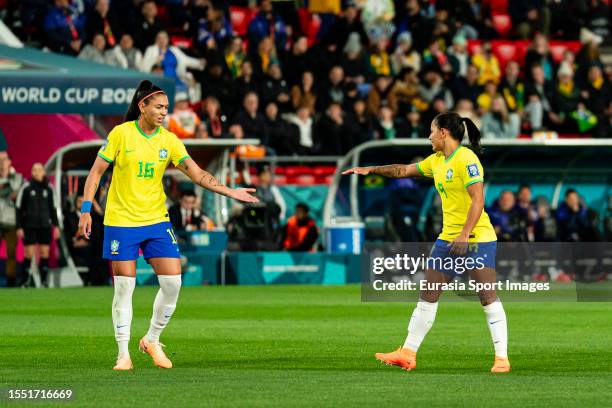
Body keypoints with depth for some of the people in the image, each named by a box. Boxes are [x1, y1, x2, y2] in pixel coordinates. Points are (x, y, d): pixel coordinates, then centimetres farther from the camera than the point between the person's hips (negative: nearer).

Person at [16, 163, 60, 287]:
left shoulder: (48, 188, 7)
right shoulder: (26, 188, -3)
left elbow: (52, 208, 15)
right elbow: (19, 208, -1)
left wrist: (56, 226, 11)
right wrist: (19, 227, -5)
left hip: (45, 226, 3)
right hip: (30, 226, -3)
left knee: (45, 254, 1)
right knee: (29, 254, -6)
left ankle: (44, 282, 6)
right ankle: (25, 282, -1)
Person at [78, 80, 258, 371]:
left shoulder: (169, 140, 0)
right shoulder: (121, 133, -7)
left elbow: (197, 174, -4)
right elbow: (96, 172, -1)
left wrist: (230, 192, -16)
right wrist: (86, 210, -7)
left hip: (156, 220, 3)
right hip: (121, 221, -3)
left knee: (172, 282, -6)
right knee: (124, 287, -3)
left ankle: (152, 340, 15)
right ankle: (123, 354, 7)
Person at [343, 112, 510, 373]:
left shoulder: (466, 159, -14)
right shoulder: (437, 161, 13)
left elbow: (478, 199, -22)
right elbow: (404, 170, 27)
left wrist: (465, 235, -28)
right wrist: (371, 170, 24)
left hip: (477, 238, -9)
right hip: (449, 239, 9)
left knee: (488, 297, -10)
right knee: (427, 296, 8)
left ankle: (501, 358, -7)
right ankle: (408, 354, 13)